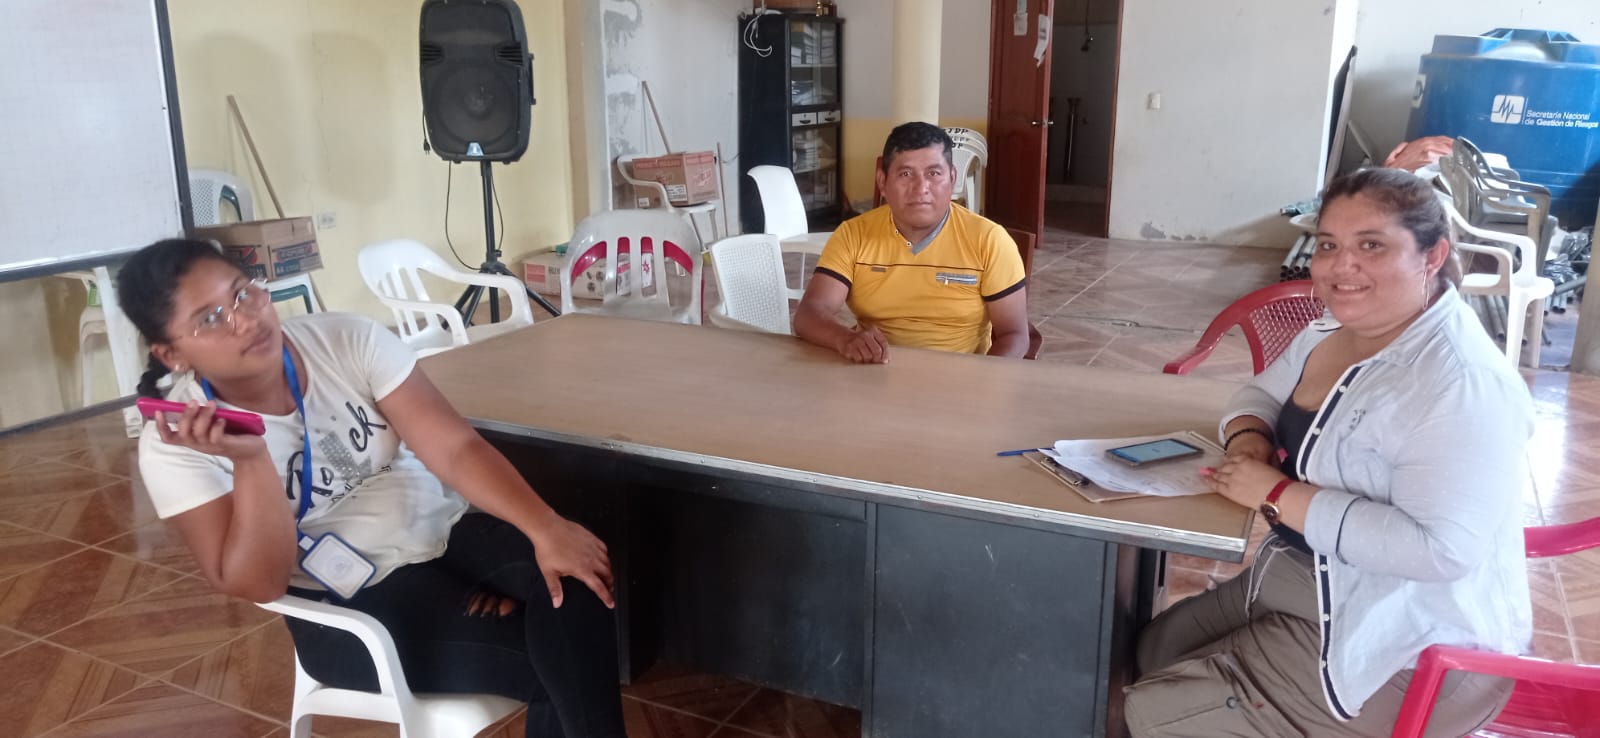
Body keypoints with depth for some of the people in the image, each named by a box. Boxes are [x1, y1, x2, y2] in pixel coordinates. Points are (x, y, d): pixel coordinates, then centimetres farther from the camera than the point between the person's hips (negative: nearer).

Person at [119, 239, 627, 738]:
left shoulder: (345, 339, -8)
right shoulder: (172, 443, -11)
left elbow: (456, 447, -14)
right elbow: (258, 585, -15)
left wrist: (545, 528, -28)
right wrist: (249, 459, -30)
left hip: (448, 533, 3)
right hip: (349, 605, -3)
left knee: (573, 584, -27)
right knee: (555, 667, -24)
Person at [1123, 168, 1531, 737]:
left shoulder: (1459, 382, -26)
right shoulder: (1333, 335, 4)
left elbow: (1441, 548, -34)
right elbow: (1261, 393, 18)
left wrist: (1277, 494, -28)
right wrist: (1248, 436, -7)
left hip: (1404, 651, -9)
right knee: (1155, 649, 14)